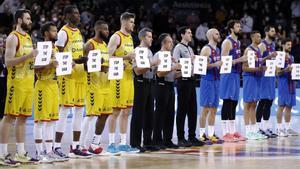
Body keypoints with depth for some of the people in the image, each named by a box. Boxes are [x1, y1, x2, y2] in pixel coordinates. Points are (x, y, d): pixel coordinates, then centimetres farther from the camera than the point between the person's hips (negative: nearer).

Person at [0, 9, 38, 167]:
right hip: (16, 82, -8)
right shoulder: (13, 37, -10)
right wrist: (28, 56, -25)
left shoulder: (28, 38, 16)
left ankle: (21, 153, 14)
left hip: (28, 82, 8)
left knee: (23, 117, 10)